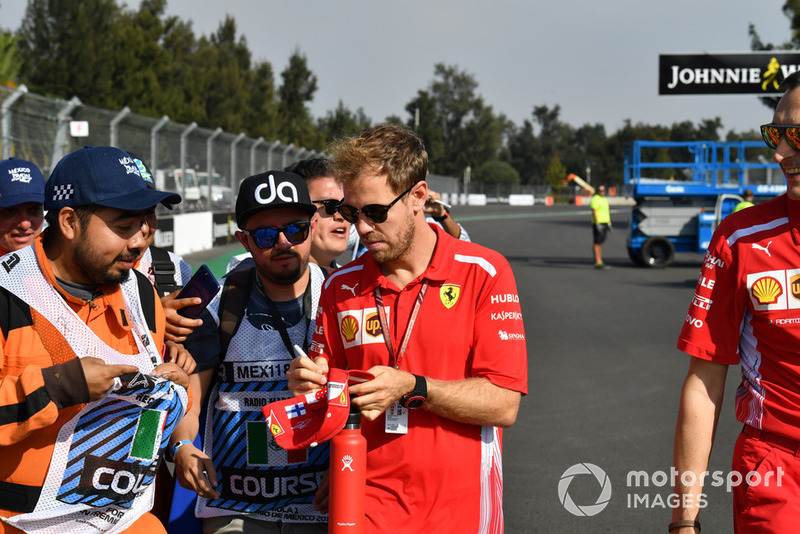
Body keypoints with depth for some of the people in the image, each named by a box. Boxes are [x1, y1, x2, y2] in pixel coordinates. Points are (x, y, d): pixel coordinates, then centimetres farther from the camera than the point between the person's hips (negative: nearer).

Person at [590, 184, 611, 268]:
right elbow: (594, 212, -17)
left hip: (605, 223, 8)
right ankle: (597, 262, -7)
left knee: (601, 243, 10)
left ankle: (600, 261, 14)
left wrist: (609, 223, 16)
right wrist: (597, 224, -23)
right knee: (597, 243, -7)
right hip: (598, 224, -8)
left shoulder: (605, 199, 17)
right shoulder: (595, 199, -10)